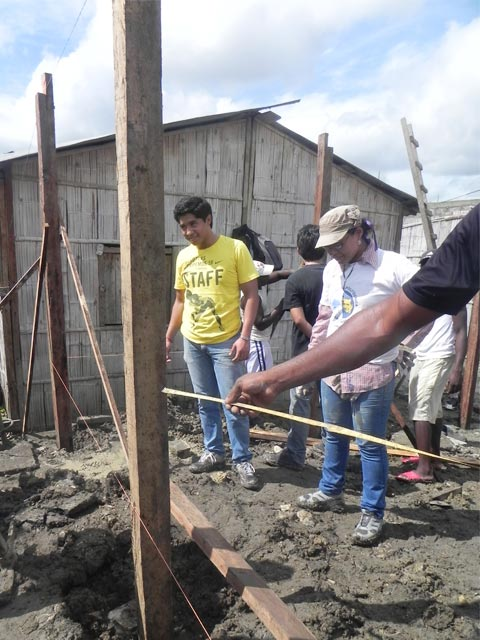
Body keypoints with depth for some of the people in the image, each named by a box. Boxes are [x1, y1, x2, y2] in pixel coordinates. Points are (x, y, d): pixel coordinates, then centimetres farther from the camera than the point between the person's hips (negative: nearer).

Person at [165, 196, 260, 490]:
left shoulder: (235, 248, -8)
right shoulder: (184, 256, 7)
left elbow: (252, 295, -9)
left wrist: (245, 336, -17)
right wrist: (169, 336, 14)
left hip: (225, 341, -5)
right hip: (193, 342, 5)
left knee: (233, 404, 1)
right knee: (206, 403, 15)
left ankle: (243, 460, 18)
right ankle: (214, 452, 31)